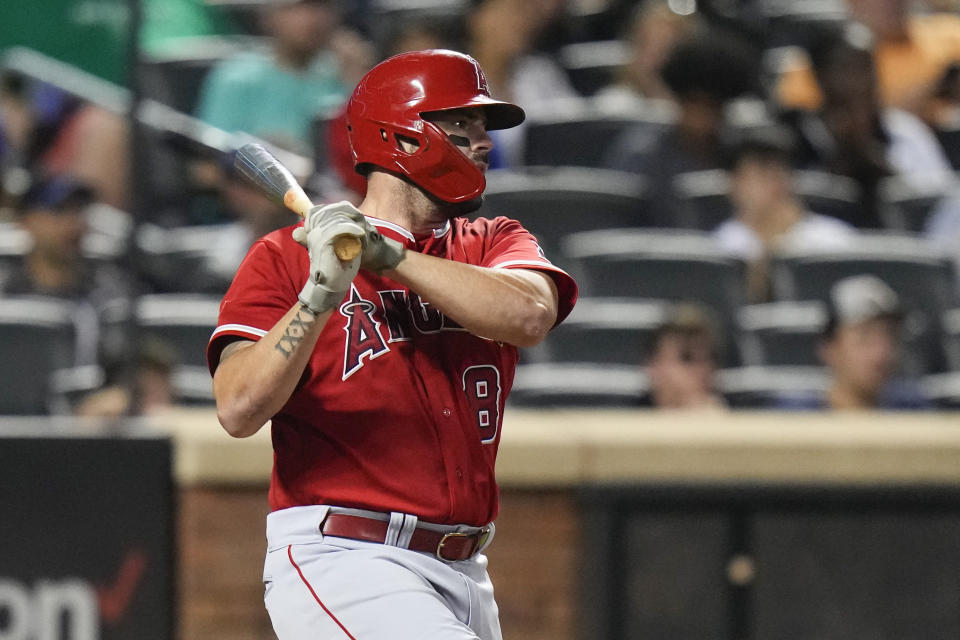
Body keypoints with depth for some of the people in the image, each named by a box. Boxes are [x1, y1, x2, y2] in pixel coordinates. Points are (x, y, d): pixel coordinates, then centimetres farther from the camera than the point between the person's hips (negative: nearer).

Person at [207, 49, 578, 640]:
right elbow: (239, 411, -12)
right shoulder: (285, 258, 1)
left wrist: (389, 257, -17)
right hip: (339, 563, -6)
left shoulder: (494, 244, 15)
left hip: (463, 575, 6)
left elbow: (528, 316, -10)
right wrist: (320, 296, -23)